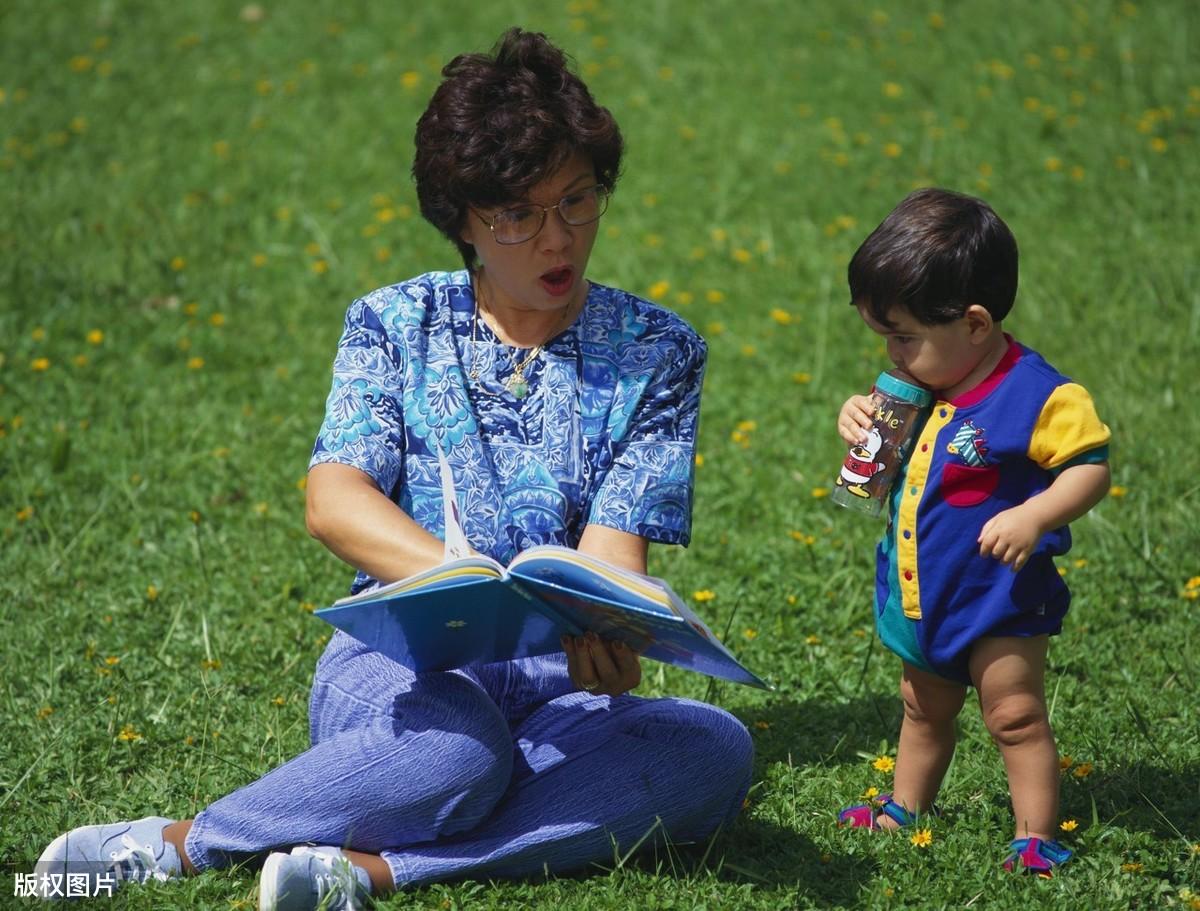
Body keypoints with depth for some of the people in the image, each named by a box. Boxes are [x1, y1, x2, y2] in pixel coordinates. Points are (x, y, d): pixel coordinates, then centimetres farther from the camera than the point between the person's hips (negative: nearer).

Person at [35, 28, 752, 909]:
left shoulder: (656, 351, 7)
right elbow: (333, 501, -10)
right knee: (457, 747, -39)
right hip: (401, 657, -2)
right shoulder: (394, 325, 5)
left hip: (560, 680, 2)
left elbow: (615, 547, -3)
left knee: (716, 748, -31)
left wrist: (599, 630, -29)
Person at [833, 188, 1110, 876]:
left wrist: (1033, 516, -36)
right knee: (925, 710, 23)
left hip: (999, 597, -8)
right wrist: (864, 421, -4)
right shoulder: (924, 387, 1)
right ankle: (904, 811, 39)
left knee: (1015, 716, -3)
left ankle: (1037, 839, 5)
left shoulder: (1039, 396, -23)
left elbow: (1092, 468, -22)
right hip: (923, 596, 8)